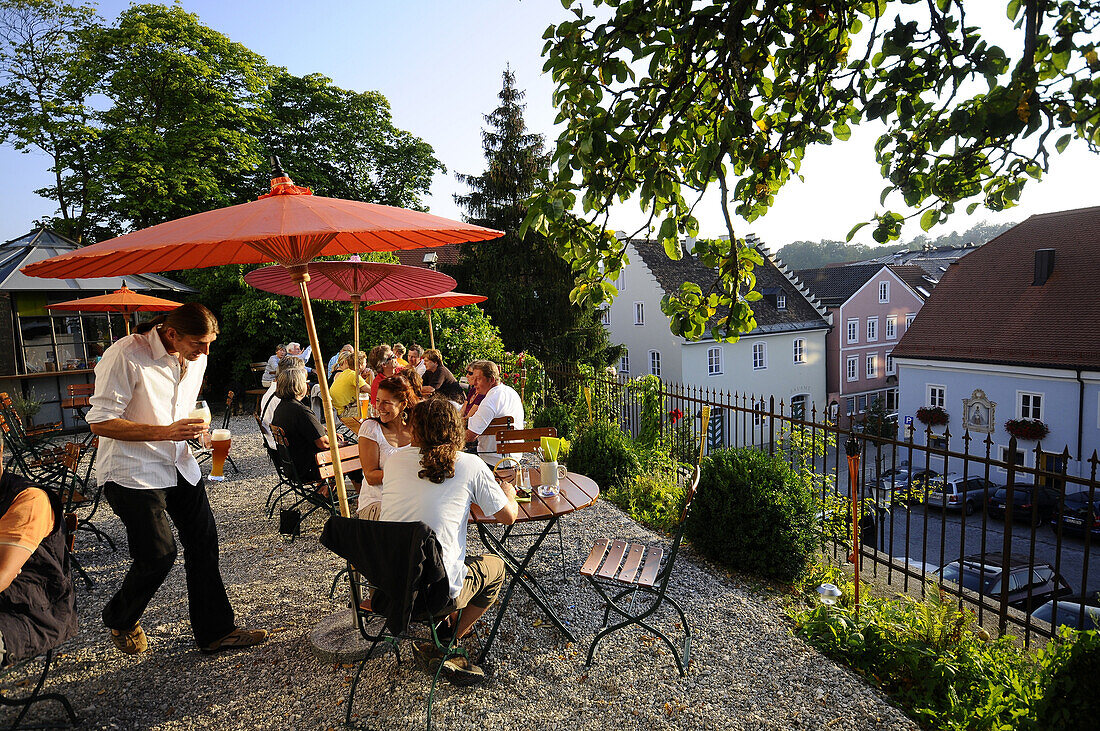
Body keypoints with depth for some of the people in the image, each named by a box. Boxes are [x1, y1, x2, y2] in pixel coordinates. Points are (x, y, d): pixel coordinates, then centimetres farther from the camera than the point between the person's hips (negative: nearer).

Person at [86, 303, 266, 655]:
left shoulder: (195, 359, 5)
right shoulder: (125, 356, -19)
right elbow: (100, 422, -19)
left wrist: (196, 429, 3)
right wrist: (165, 432, -27)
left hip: (178, 465, 7)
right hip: (132, 471, -7)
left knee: (204, 542, 5)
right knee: (159, 553, -8)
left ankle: (216, 630, 18)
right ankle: (119, 620, 25)